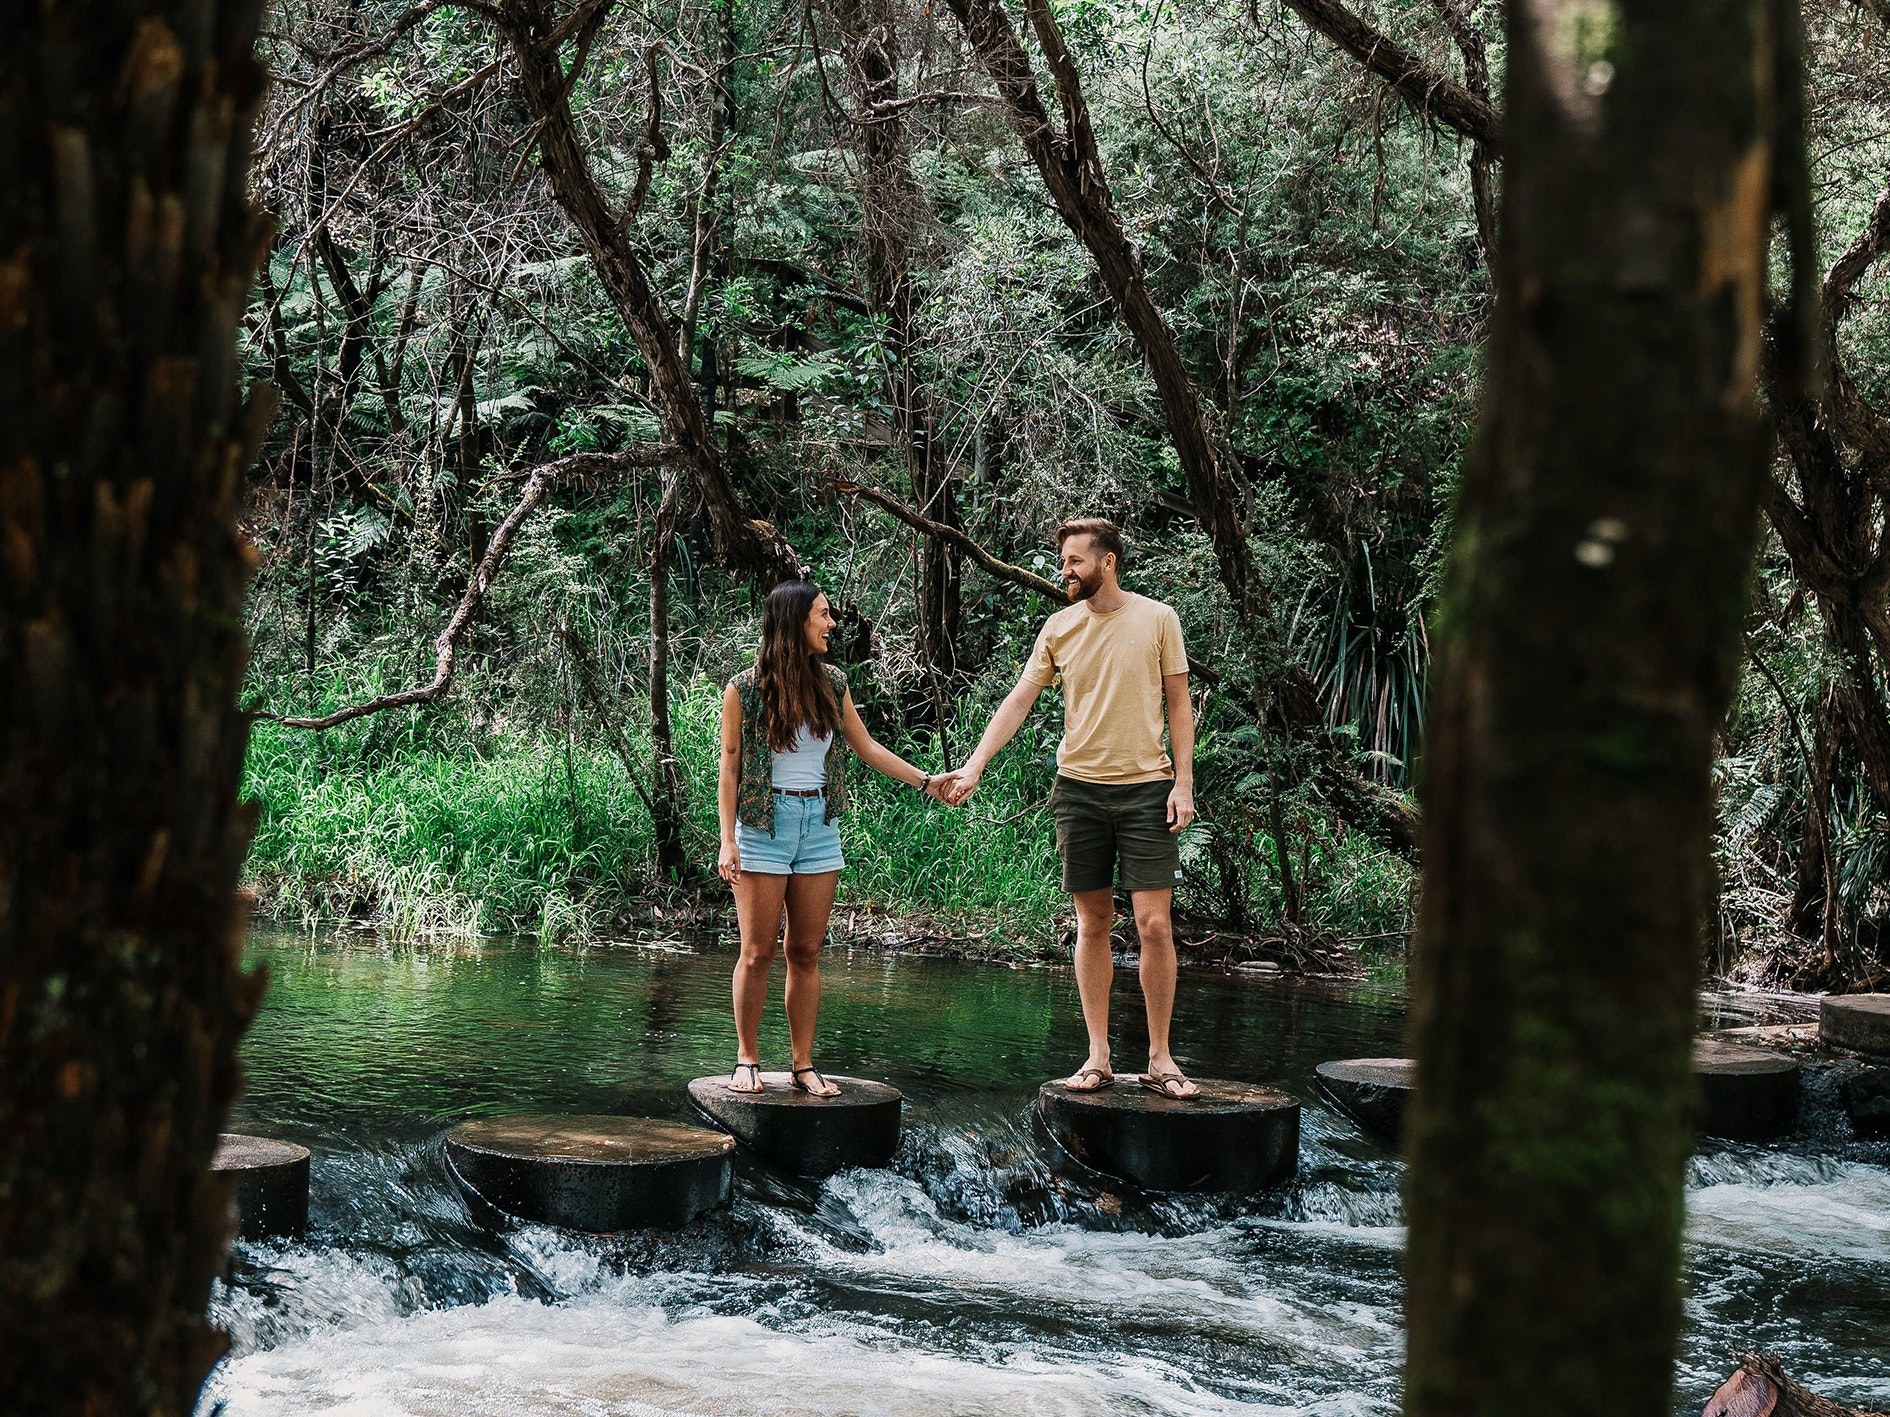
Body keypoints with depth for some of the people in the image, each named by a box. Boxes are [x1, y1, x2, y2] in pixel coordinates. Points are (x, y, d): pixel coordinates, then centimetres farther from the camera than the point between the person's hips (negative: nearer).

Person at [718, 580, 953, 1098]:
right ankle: (747, 1059, 9)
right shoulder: (745, 689, -5)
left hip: (819, 824, 4)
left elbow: (866, 748, 16)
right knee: (758, 952, -3)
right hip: (764, 823, -4)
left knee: (806, 953, 4)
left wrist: (926, 781, 11)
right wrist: (727, 840, -9)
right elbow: (730, 769, -3)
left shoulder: (831, 683, 8)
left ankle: (804, 1064, 8)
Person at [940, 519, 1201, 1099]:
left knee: (1154, 923, -6)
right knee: (1092, 923, 6)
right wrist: (973, 766, -4)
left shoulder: (1157, 619, 0)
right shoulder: (1059, 627, 5)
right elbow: (1019, 700, 5)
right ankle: (1098, 1056, 12)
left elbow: (1178, 704, 3)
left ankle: (1160, 1058, 3)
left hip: (1146, 786, -2)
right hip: (1079, 788, 2)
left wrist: (1183, 782, -4)